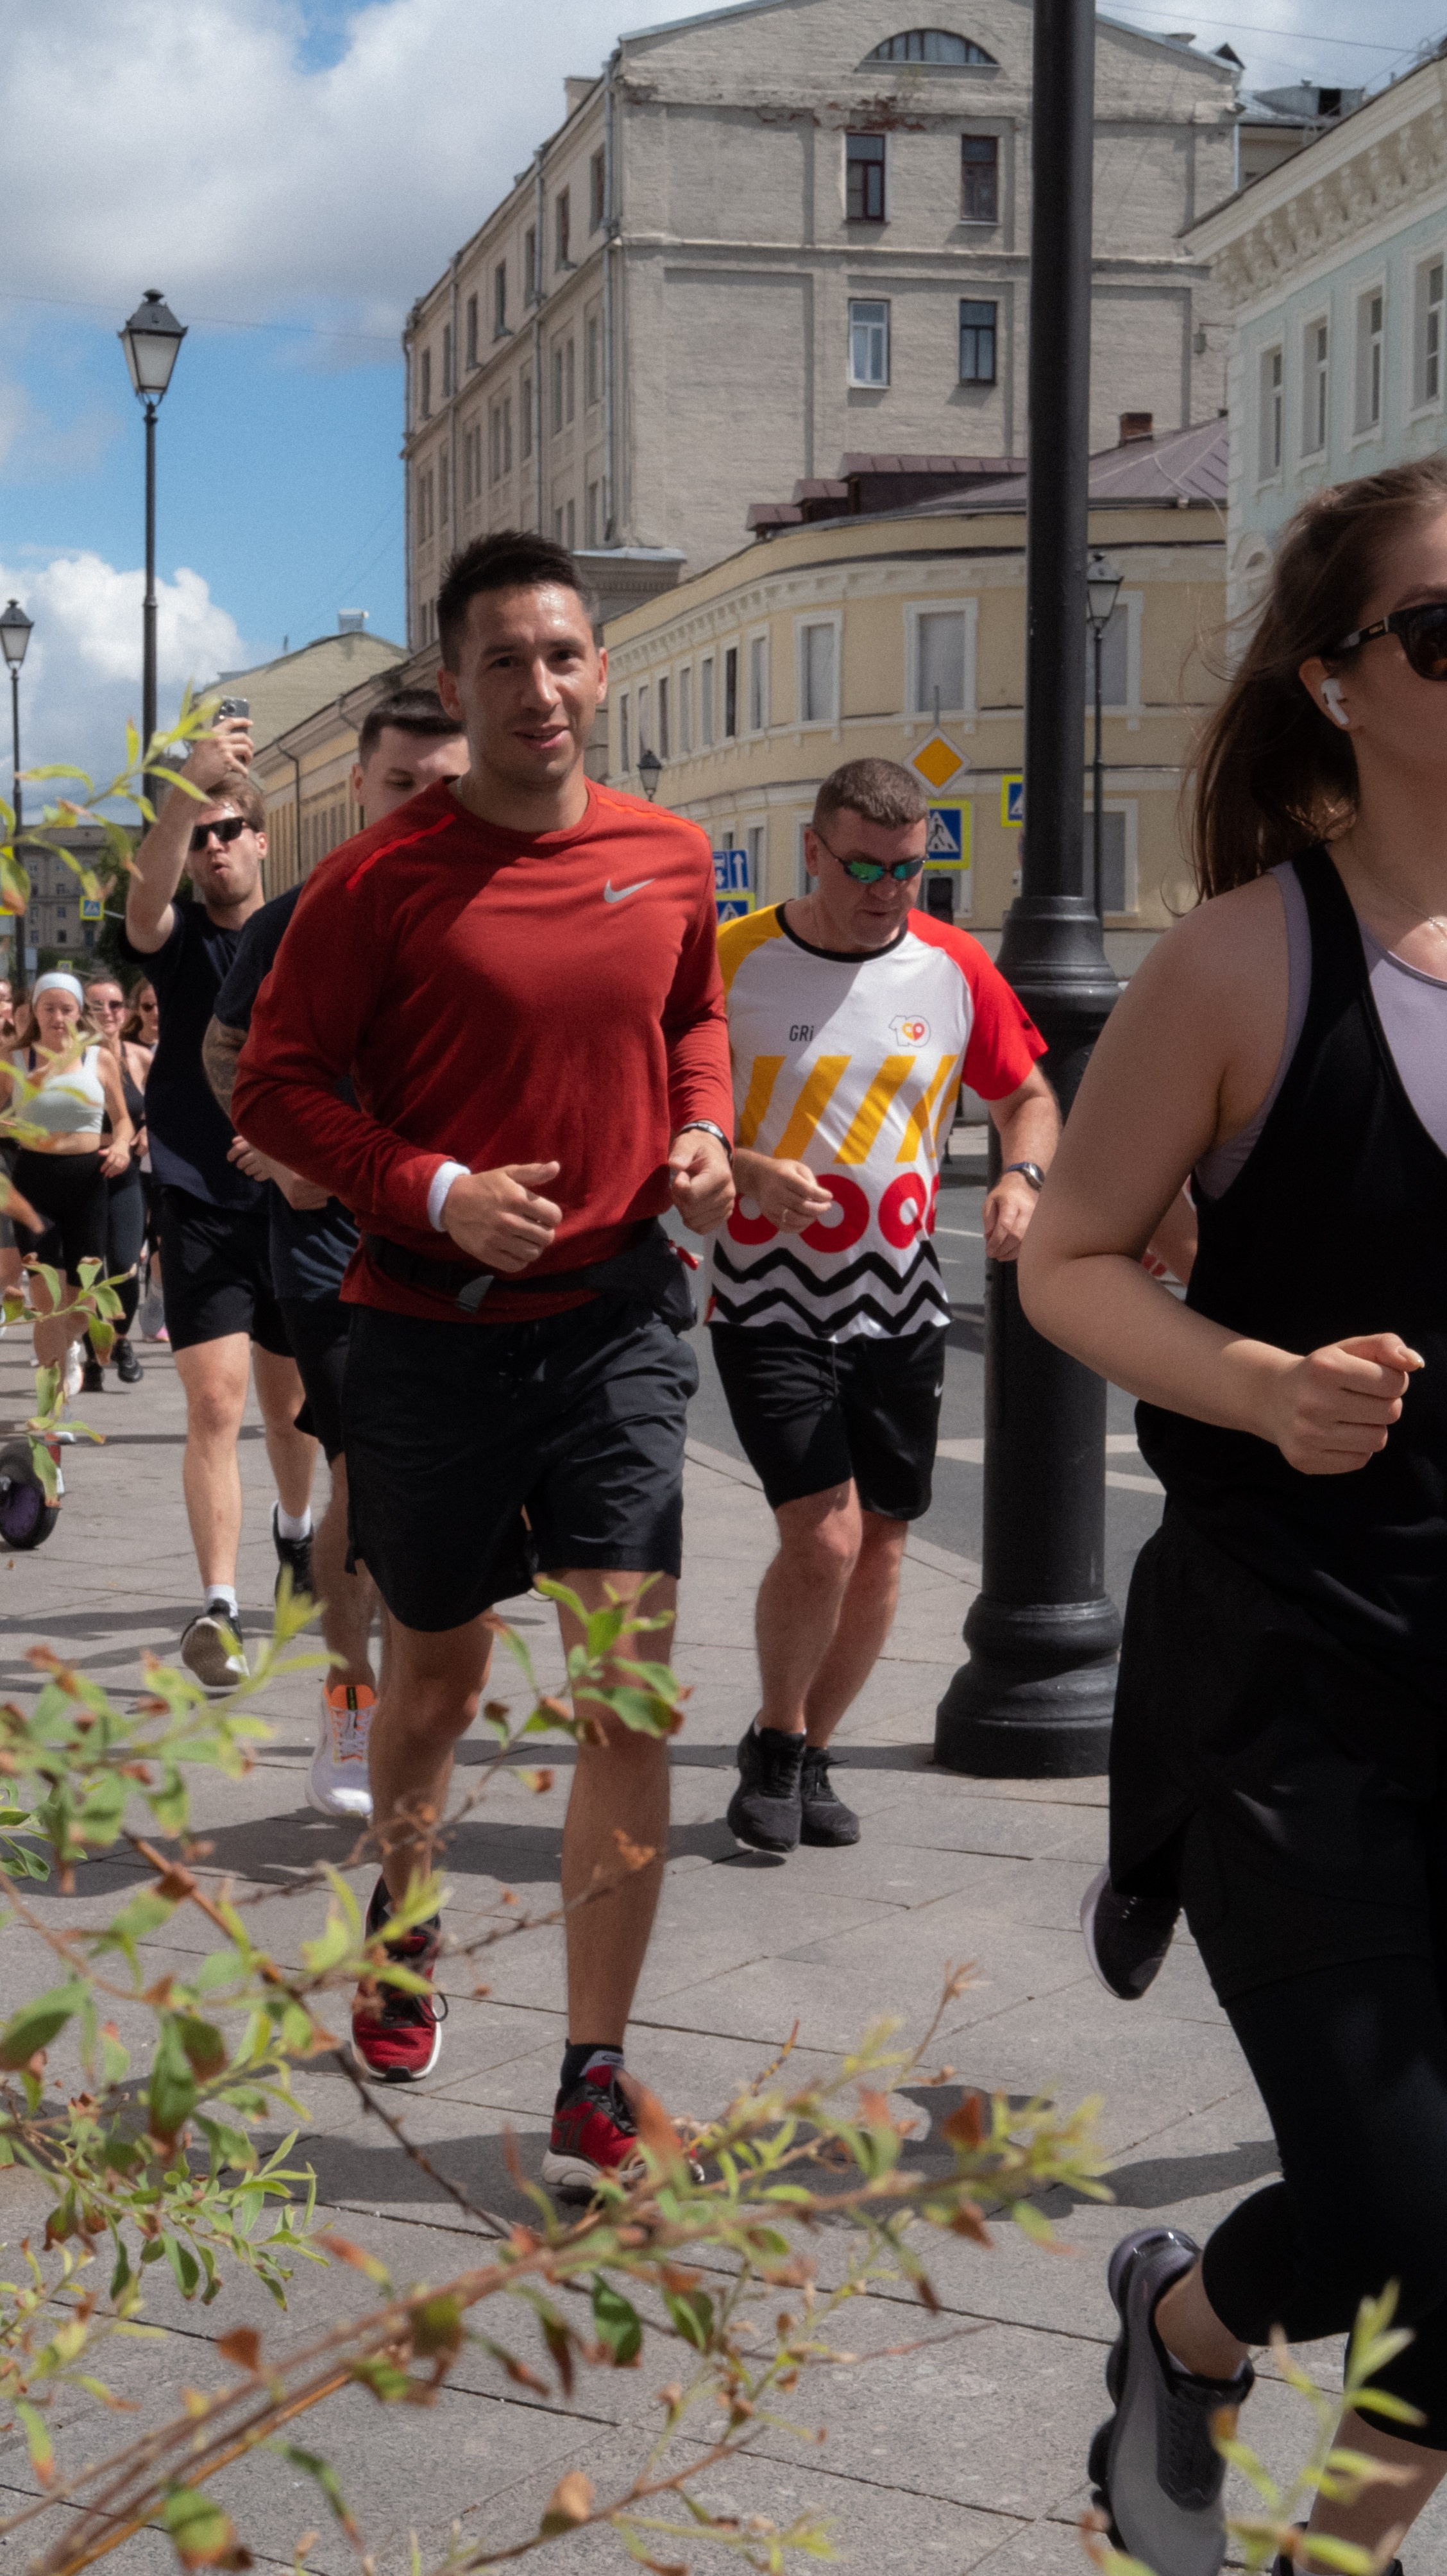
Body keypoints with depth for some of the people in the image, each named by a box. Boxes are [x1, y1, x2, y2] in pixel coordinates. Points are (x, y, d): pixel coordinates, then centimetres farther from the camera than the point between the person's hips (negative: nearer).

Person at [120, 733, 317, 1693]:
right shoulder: (178, 937, 0)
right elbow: (145, 896, -24)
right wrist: (189, 789, -40)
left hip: (297, 1200, 2)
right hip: (201, 1204, -2)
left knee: (292, 1402, 16)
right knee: (215, 1404, -14)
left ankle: (296, 1528, 45)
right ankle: (218, 1607, -12)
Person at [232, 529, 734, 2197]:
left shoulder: (671, 858, 3)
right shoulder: (383, 879, -9)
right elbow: (272, 1085, -6)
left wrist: (701, 1126, 1)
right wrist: (433, 1191, -18)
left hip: (616, 1321, 2)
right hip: (433, 1330, -2)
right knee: (436, 1684, 15)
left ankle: (594, 2081, 1)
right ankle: (403, 1911, 48)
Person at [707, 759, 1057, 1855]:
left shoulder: (954, 967, 1)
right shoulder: (732, 962, -9)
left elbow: (1029, 1097, 13)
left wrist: (1023, 1176, -8)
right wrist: (749, 1173, -23)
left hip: (902, 1305, 4)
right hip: (770, 1300, -4)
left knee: (881, 1550, 7)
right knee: (824, 1538, -14)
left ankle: (811, 1755, 29)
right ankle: (773, 1742, 12)